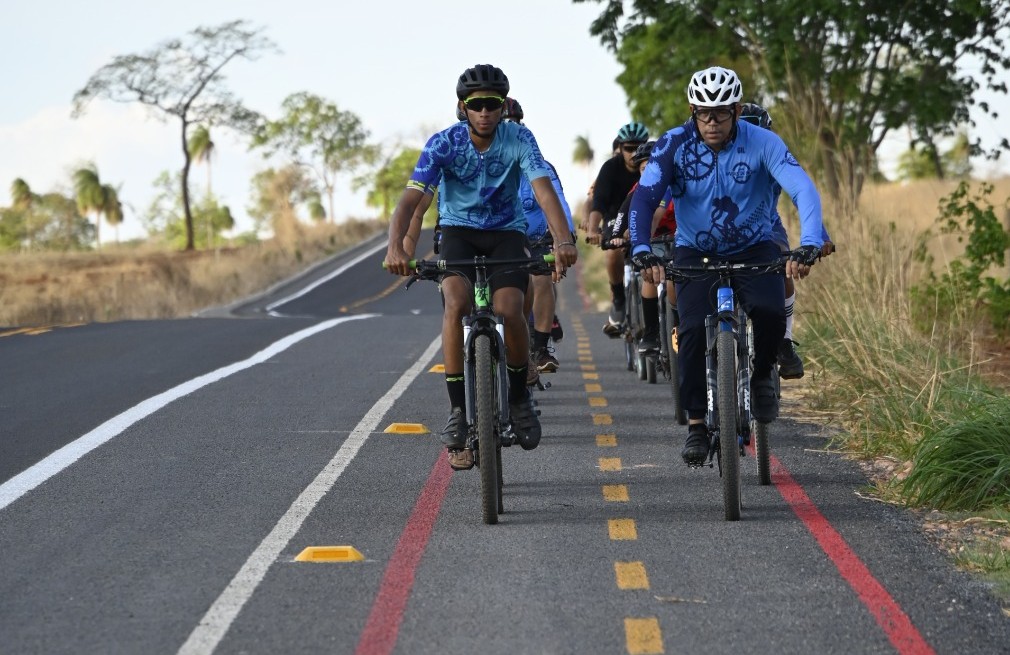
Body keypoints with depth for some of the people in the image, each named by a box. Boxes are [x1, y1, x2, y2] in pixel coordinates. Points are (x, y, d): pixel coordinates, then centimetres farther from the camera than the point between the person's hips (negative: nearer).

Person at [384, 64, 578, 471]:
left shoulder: (519, 139, -17)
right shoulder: (444, 143, -17)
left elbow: (544, 189, -29)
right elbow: (411, 197, -27)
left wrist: (563, 240, -47)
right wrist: (395, 246, -45)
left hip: (506, 232, 0)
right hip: (459, 231, 0)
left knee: (508, 311, -25)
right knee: (456, 304, -28)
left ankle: (519, 397, 2)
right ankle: (458, 412, -19)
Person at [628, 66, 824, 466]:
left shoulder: (762, 143, -20)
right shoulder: (674, 145, -18)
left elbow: (803, 190, -30)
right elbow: (645, 197, -26)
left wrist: (809, 245, -46)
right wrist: (641, 250, -44)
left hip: (754, 247, -1)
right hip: (696, 252, 1)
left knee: (770, 311, -29)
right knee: (694, 328, -21)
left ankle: (762, 376, 3)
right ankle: (696, 424, -6)